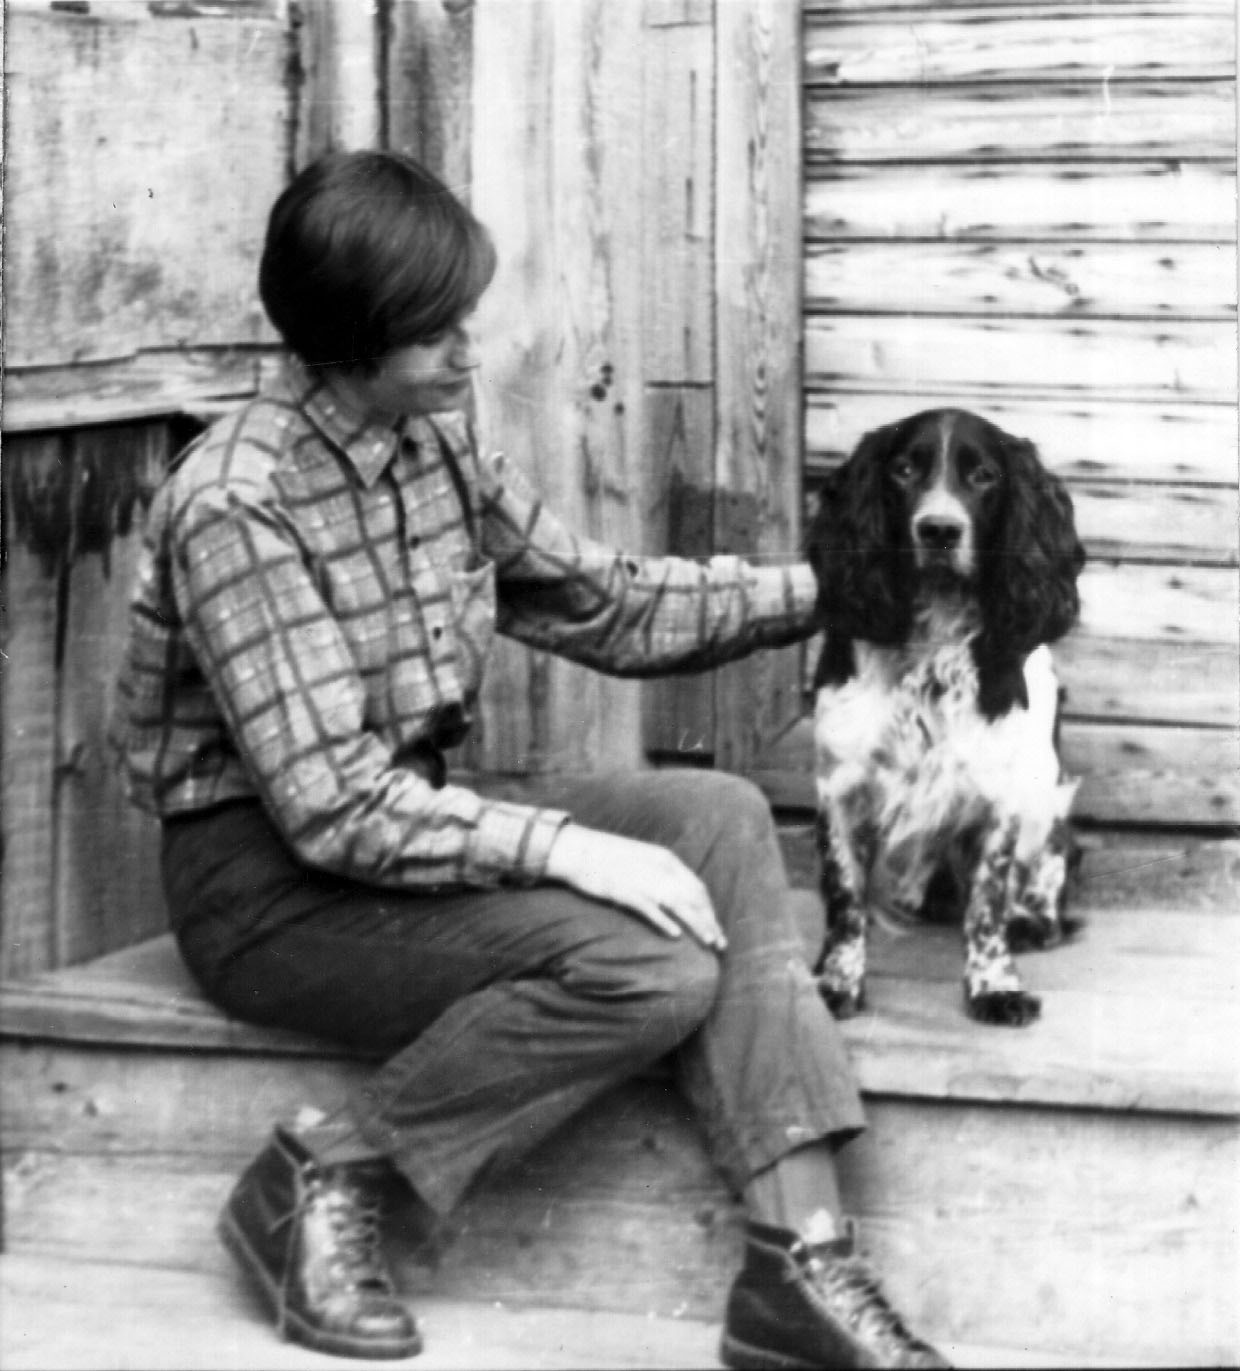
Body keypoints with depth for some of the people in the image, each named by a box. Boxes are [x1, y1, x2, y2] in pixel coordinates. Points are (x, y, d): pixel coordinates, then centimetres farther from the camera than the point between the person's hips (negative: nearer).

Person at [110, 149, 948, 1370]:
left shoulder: (436, 444, 3)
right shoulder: (237, 505, -21)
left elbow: (602, 604, 14)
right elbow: (332, 808, -25)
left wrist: (819, 590, 7)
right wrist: (571, 847, -29)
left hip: (409, 819, 8)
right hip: (268, 876, -8)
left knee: (720, 821, -12)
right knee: (649, 968, -25)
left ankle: (800, 1258, -18)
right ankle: (323, 1177, -8)